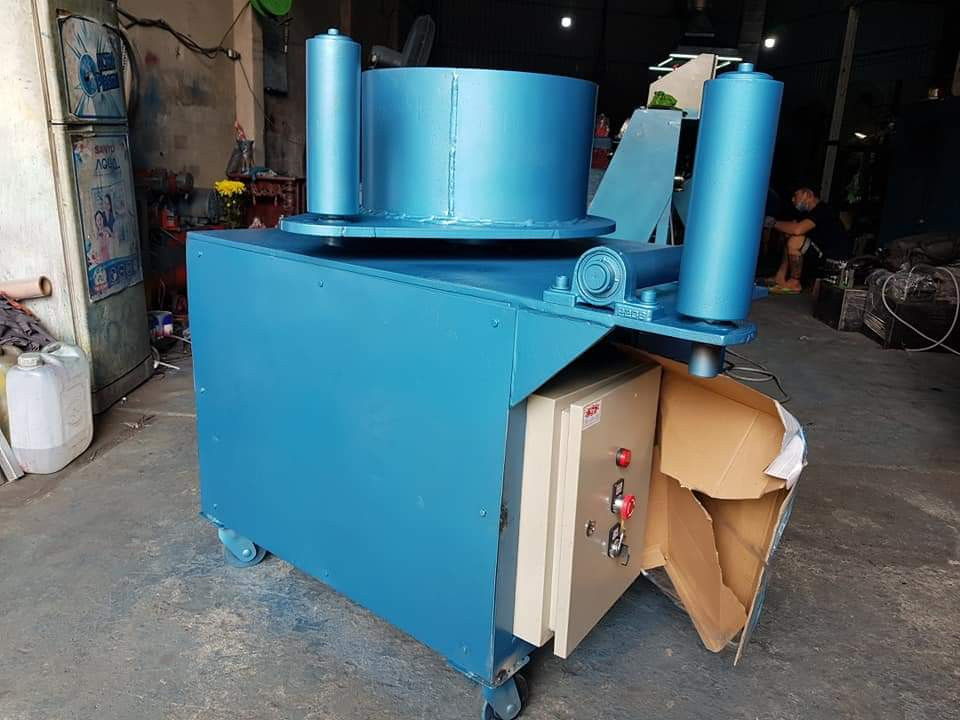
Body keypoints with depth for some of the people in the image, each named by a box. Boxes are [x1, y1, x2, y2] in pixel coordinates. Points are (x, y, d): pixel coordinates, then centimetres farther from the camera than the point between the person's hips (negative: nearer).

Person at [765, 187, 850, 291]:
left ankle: (794, 283, -10)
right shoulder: (810, 212, 13)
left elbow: (797, 229, -32)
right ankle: (780, 277, 7)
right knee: (790, 239, 16)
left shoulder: (822, 210, -19)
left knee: (795, 241, -24)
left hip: (837, 257, -10)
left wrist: (774, 223, -20)